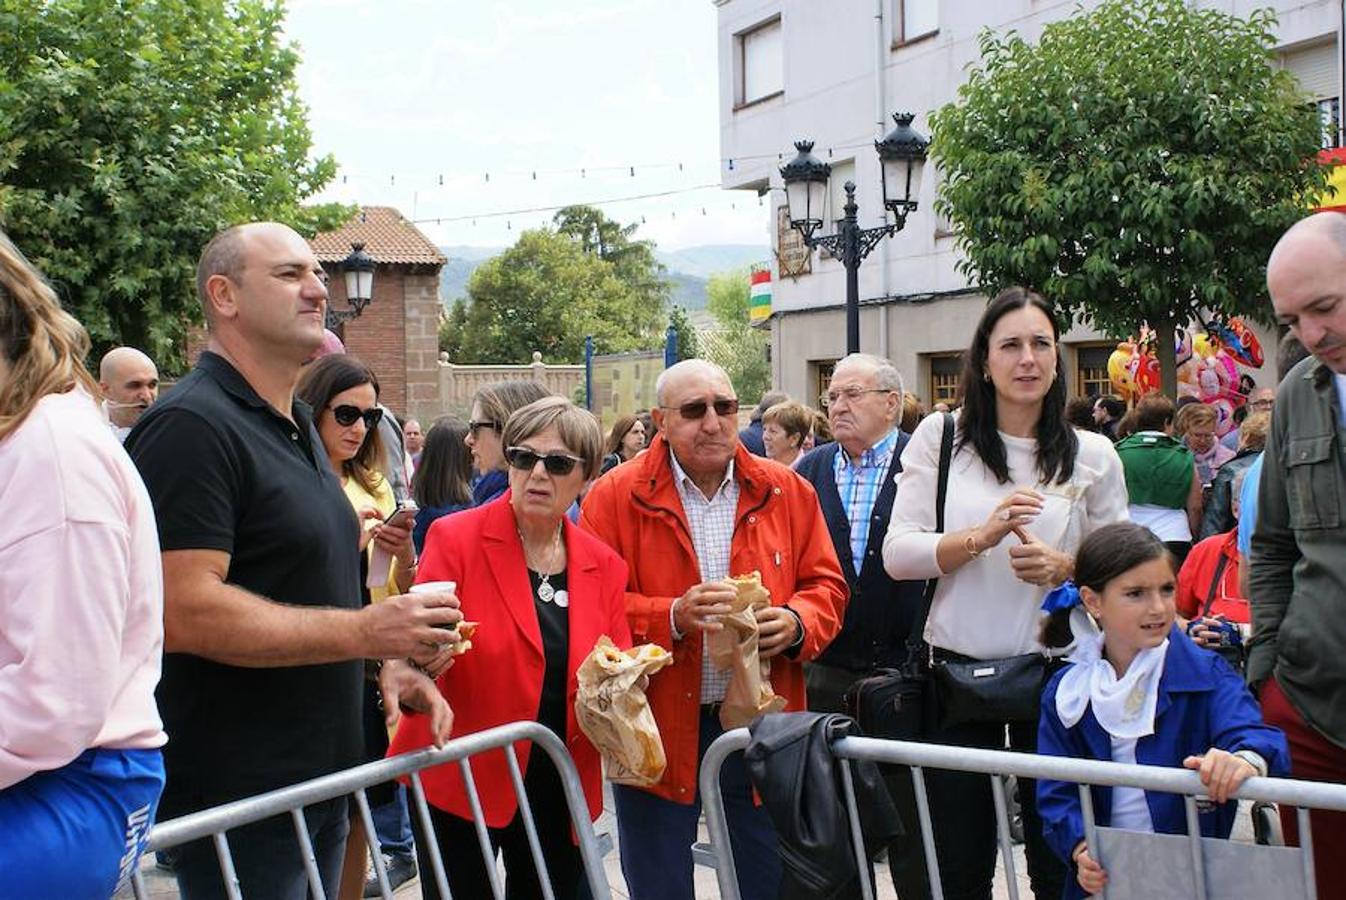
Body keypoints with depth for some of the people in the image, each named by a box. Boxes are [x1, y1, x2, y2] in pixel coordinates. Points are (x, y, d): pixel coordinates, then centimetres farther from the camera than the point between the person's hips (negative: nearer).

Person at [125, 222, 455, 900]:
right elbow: (184, 611, -26)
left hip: (320, 783, 9)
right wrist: (366, 632, -24)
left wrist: (385, 664, 8)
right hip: (236, 799, -9)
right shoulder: (192, 425, -16)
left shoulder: (298, 427, 16)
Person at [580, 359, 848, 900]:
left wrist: (796, 623, -13)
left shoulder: (787, 492, 4)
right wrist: (672, 617, -23)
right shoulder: (616, 496, -5)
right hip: (656, 730, -2)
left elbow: (827, 585, 8)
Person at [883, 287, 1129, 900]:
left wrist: (1064, 567, -14)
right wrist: (983, 535, -18)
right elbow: (897, 554, -4)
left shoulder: (1092, 455, 3)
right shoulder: (940, 437, 0)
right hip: (958, 668, 0)